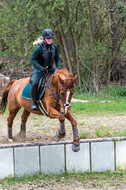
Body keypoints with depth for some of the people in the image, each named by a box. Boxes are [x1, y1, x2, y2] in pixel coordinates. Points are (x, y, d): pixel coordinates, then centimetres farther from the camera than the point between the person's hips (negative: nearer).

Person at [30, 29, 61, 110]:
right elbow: (32, 59, -13)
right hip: (39, 69, -5)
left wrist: (58, 67, -9)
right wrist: (41, 68, -24)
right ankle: (33, 102, -12)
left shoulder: (55, 47, 1)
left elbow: (57, 59, 11)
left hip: (50, 68, 5)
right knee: (34, 83, -27)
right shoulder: (39, 48, -15)